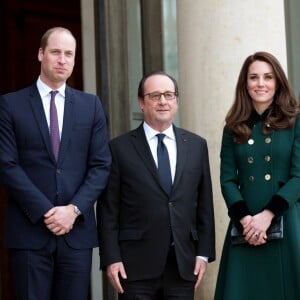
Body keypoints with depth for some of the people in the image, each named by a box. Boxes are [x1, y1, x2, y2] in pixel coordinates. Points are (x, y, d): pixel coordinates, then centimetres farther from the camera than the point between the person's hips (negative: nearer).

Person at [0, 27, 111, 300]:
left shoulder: (91, 105, 10)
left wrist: (74, 209, -9)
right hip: (29, 231, -2)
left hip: (77, 230, 2)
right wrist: (45, 212, -12)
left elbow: (101, 165, 5)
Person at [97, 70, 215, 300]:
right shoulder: (120, 148, 0)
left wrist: (204, 253, 5)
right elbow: (108, 210, -1)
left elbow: (205, 205, 10)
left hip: (183, 265, 3)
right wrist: (111, 259, -7)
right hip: (136, 266, -2)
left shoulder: (197, 145, 9)